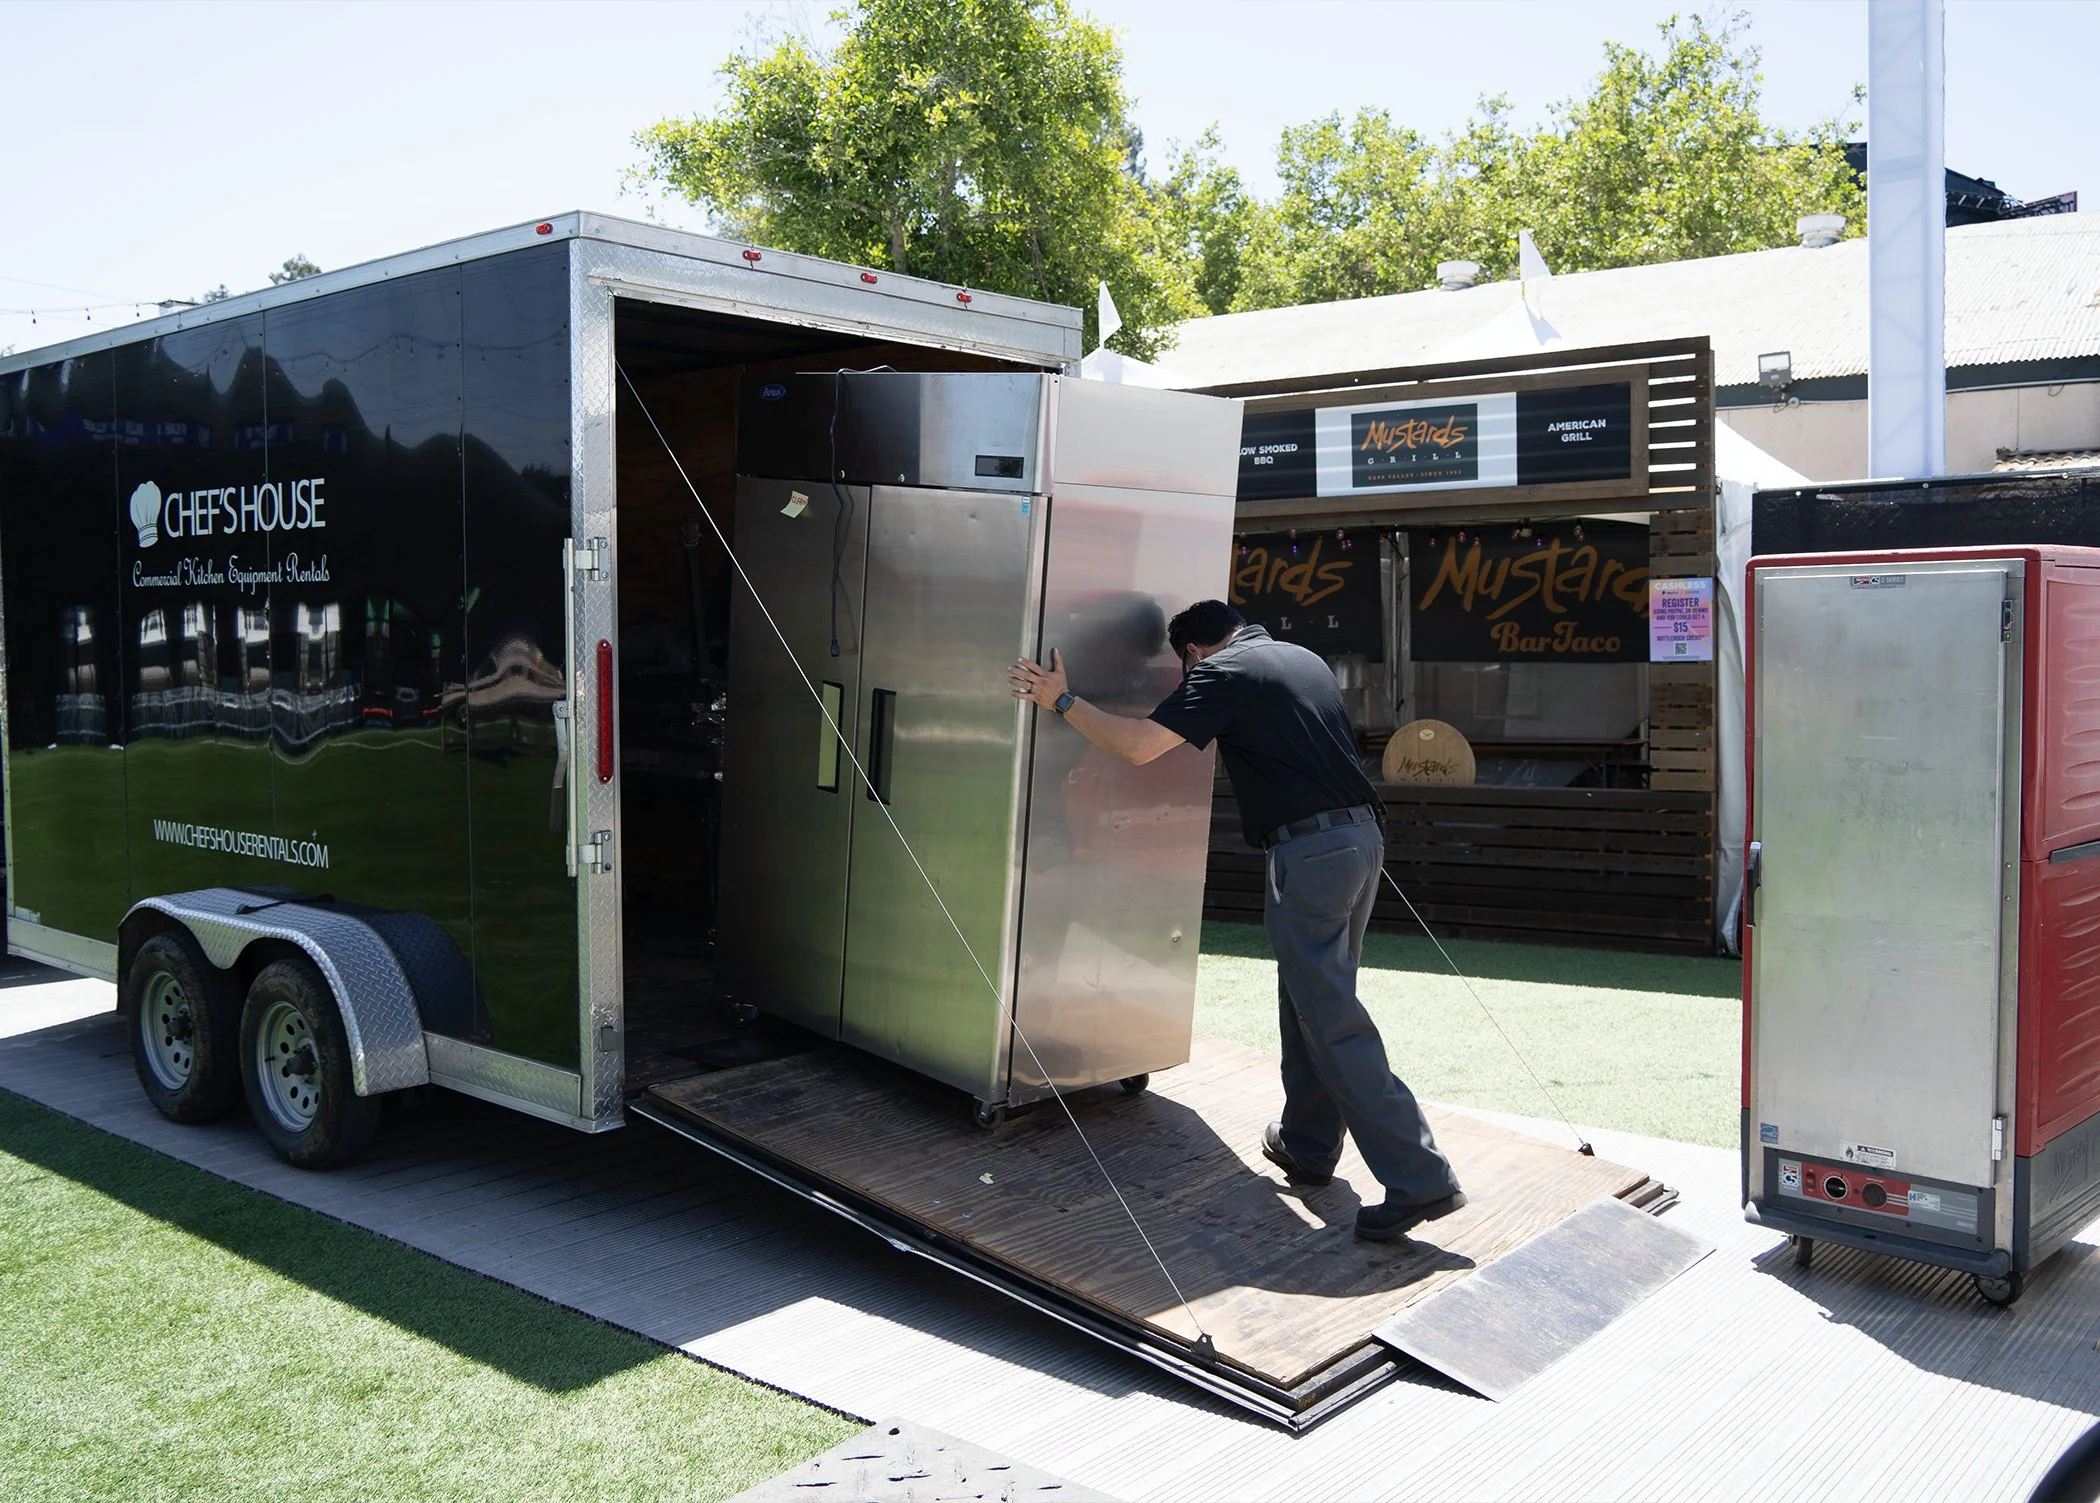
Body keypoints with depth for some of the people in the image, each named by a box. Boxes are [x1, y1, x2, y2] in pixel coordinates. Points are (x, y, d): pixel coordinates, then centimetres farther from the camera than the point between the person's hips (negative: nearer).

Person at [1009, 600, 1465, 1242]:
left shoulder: (1222, 673, -5)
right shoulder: (1304, 658, 19)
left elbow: (1139, 745, -13)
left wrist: (1061, 700, -1)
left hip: (1309, 850, -9)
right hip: (1364, 835, 9)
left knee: (1332, 1022, -6)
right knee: (1311, 1001, 20)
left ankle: (1420, 1180, -8)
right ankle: (1308, 1146, 31)